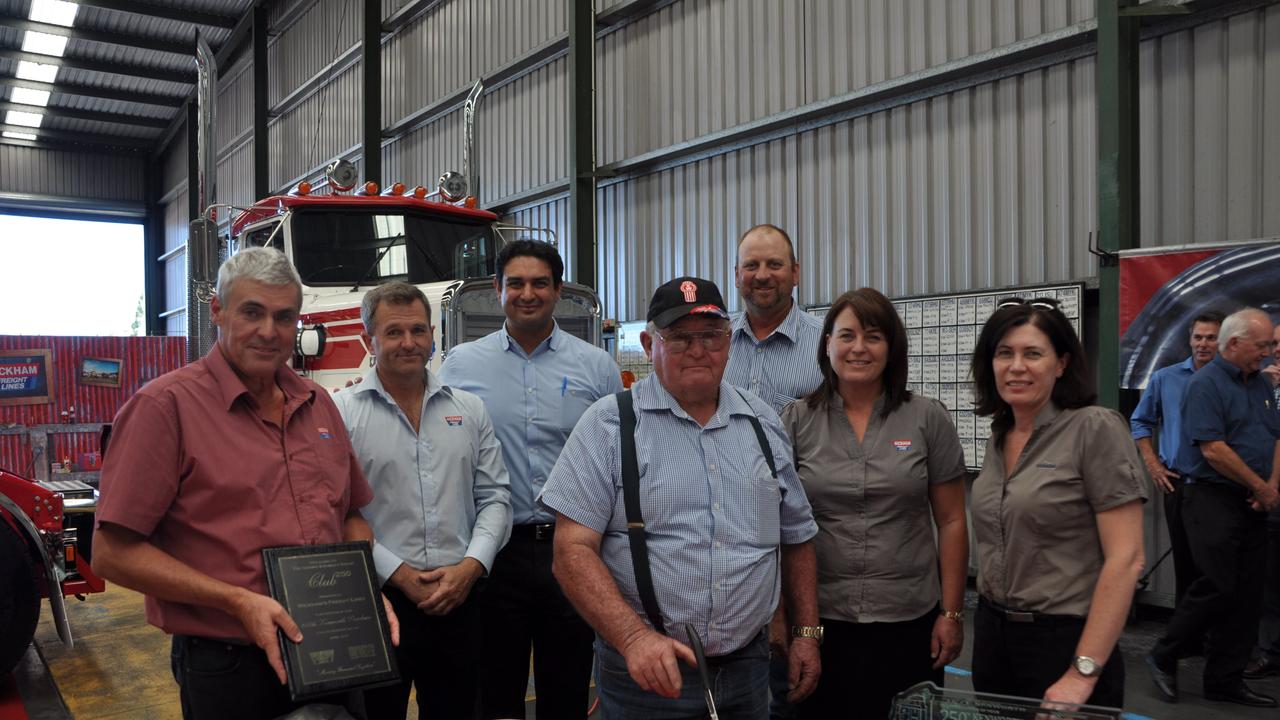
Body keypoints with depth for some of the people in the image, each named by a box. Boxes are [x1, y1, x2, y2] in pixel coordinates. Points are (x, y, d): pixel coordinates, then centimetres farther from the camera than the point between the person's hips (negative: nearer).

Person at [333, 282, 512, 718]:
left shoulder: (469, 410, 9)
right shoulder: (341, 412, -4)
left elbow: (495, 497, 8)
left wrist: (470, 566, -6)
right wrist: (399, 575, -13)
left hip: (459, 601, 4)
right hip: (376, 602, -3)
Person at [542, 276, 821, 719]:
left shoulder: (763, 424, 7)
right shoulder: (609, 425, -8)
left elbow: (796, 536, 16)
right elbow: (574, 550, -14)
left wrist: (807, 632, 10)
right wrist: (635, 637, -24)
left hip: (747, 667, 5)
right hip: (647, 670, -4)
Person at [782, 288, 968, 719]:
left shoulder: (928, 419, 0)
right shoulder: (796, 422, 1)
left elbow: (951, 522, 3)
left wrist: (952, 613, 0)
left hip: (910, 622, 0)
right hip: (821, 622, 0)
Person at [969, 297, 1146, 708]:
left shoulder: (1096, 429, -12)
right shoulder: (998, 437, 7)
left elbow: (1126, 558, -16)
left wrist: (1083, 672, -19)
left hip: (1064, 639, -6)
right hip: (992, 635, 6)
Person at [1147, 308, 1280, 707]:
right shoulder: (1206, 384, -11)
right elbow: (1214, 450, -18)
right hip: (1213, 498, -8)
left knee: (1247, 595, 7)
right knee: (1218, 587, -10)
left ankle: (1226, 680, 16)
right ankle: (1164, 657, 8)